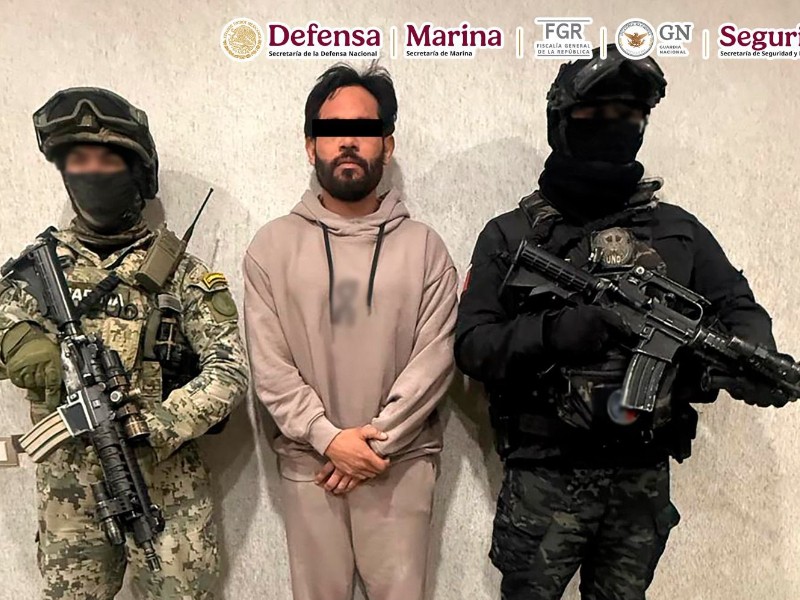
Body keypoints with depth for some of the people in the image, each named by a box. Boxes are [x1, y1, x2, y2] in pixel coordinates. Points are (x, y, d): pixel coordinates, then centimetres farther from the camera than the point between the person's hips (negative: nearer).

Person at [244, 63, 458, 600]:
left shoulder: (423, 245, 0)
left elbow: (435, 357, -6)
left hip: (402, 462, 0)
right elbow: (269, 366, -3)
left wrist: (376, 438, -12)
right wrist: (328, 438, -13)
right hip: (309, 463, 1)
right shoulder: (273, 245, 1)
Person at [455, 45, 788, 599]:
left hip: (644, 481, 3)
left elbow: (739, 307, 9)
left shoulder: (677, 229, 6)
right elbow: (471, 345, -7)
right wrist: (549, 332, -25)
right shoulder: (512, 235, -2)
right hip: (545, 480, -2)